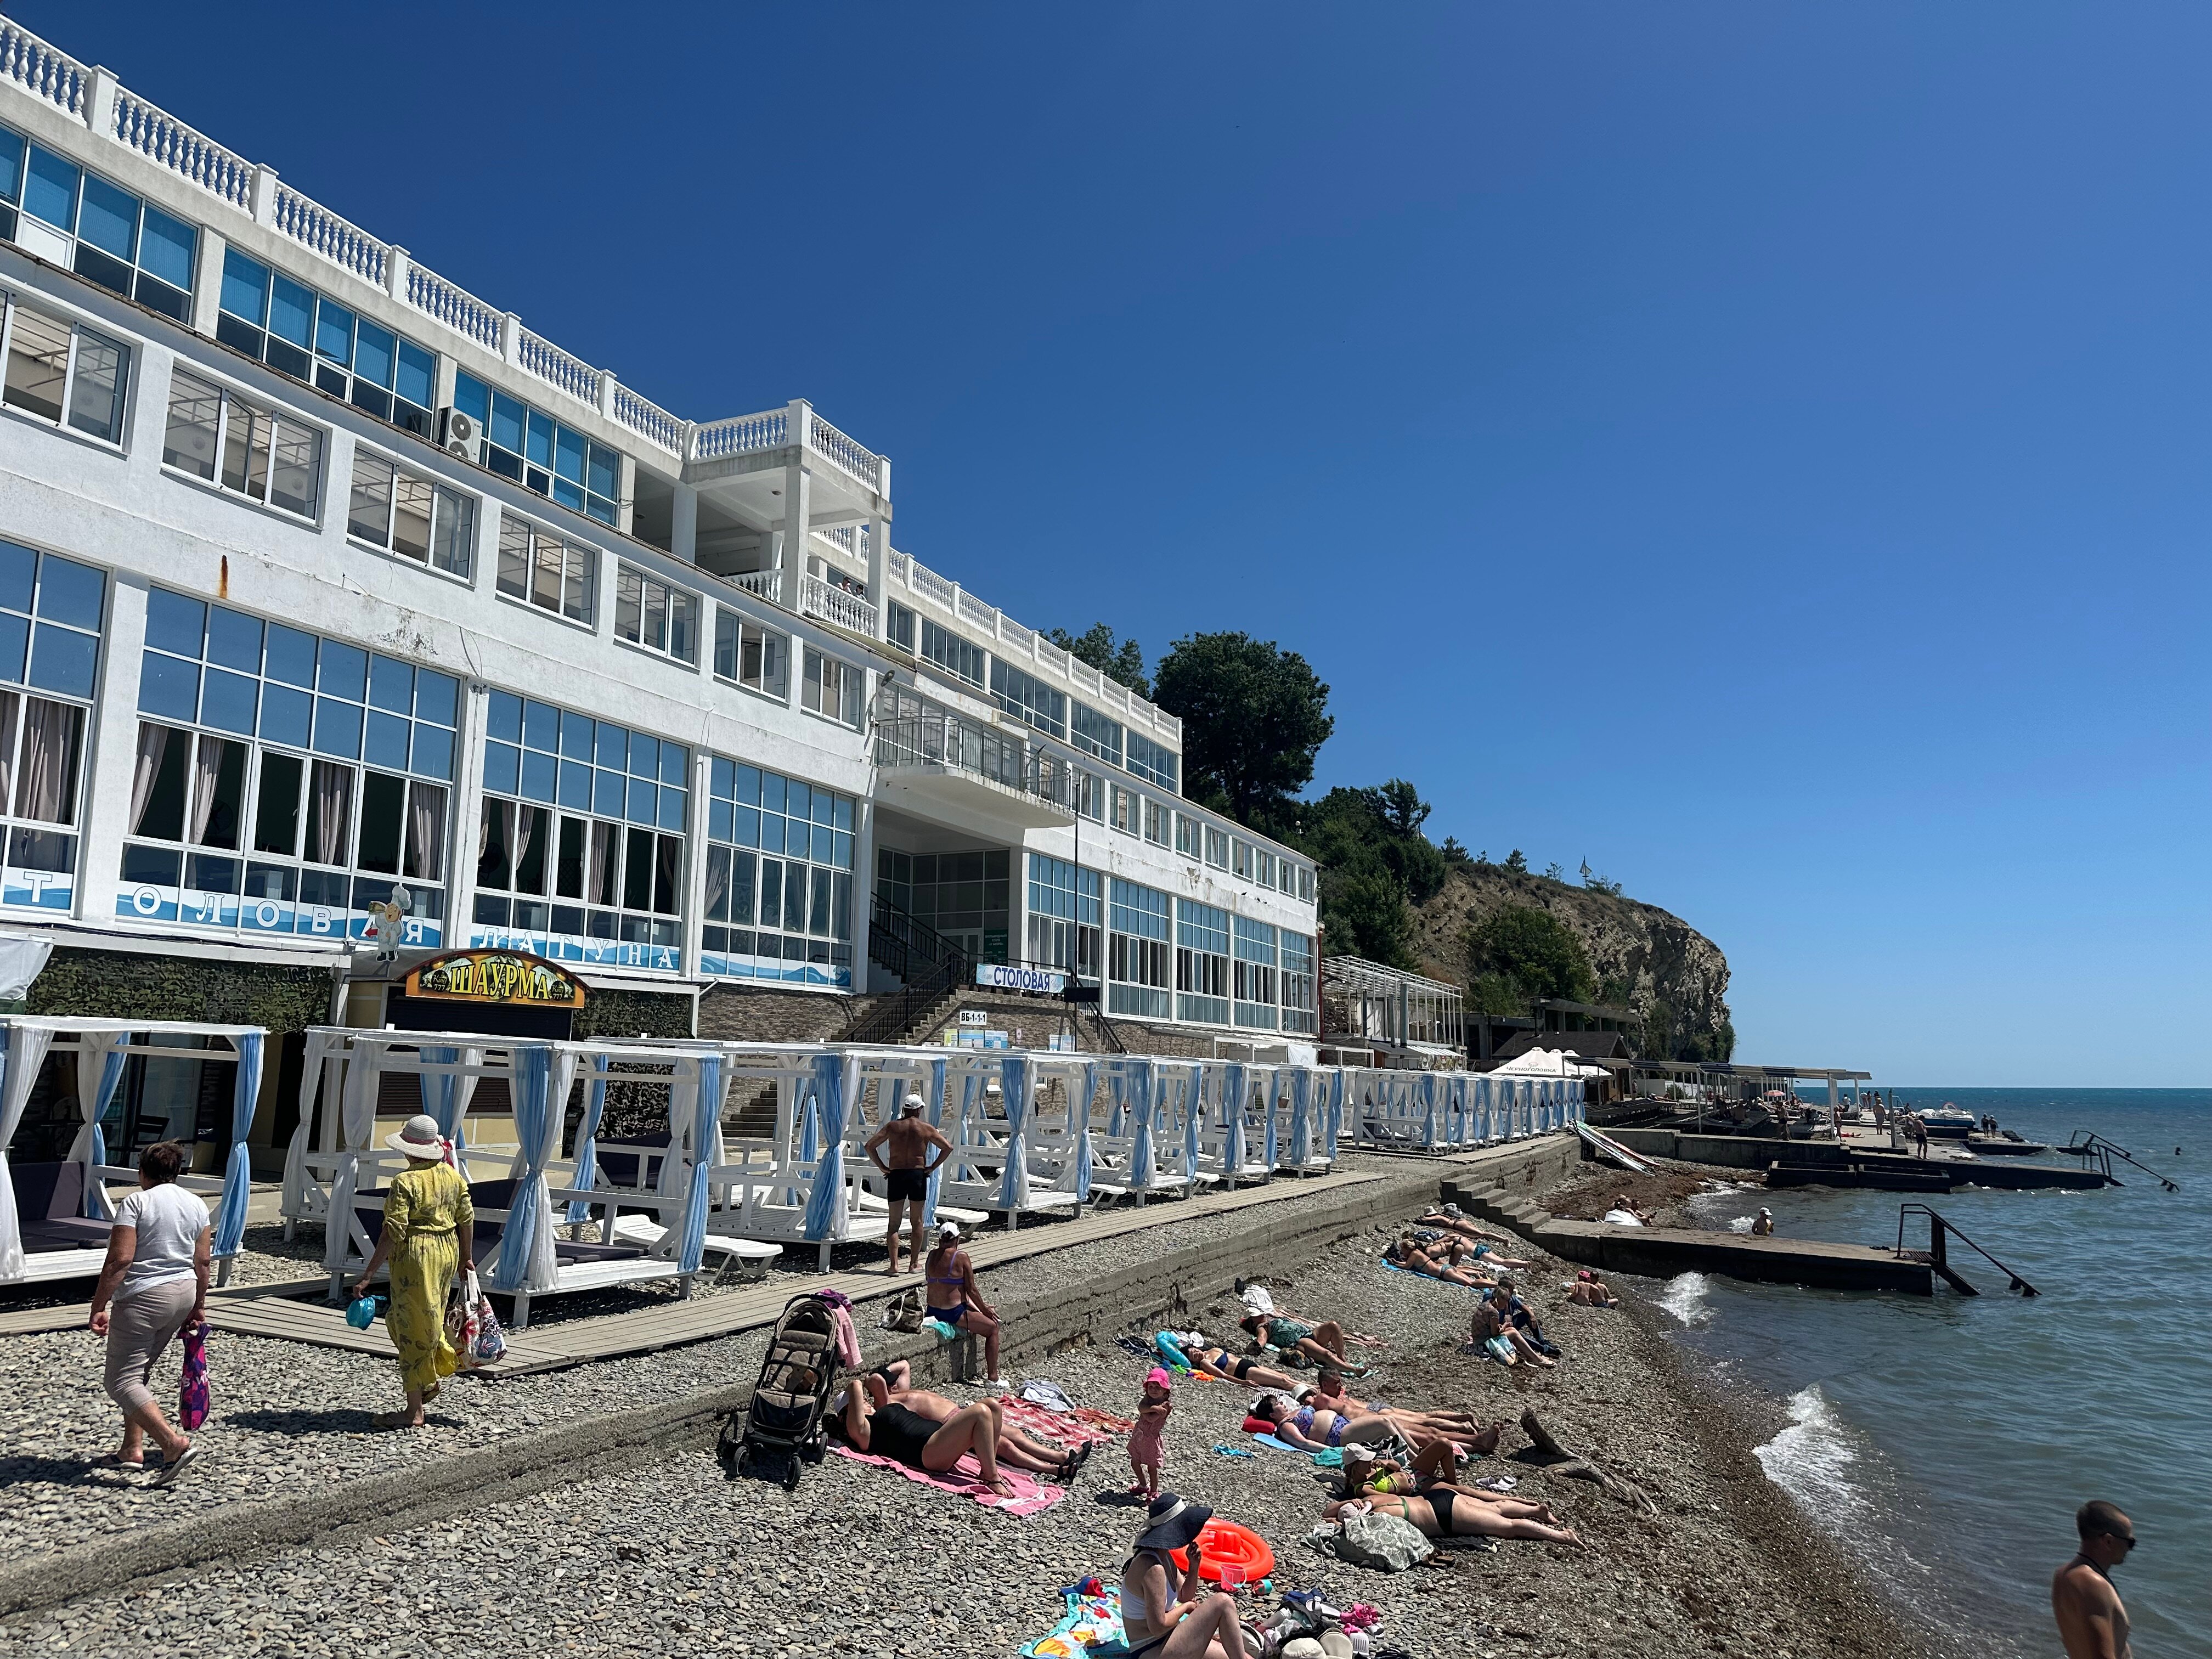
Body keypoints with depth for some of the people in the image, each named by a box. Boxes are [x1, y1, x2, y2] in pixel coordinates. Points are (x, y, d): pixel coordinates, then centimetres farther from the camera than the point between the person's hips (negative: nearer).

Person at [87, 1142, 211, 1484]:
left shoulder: (136, 1202, -10)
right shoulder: (197, 1204, 9)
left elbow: (120, 1260, -17)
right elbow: (202, 1261, 11)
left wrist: (99, 1308, -13)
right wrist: (198, 1306, 20)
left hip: (143, 1297, -7)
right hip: (183, 1293, 7)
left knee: (123, 1381, -4)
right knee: (140, 1373, 22)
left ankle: (174, 1444, -18)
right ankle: (133, 1448, 22)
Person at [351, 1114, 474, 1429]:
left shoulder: (405, 1182, -16)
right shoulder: (453, 1176, 4)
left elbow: (393, 1234, -19)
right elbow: (467, 1219, 10)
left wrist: (368, 1274, -14)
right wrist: (466, 1258, 23)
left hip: (416, 1254, -6)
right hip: (447, 1251, 7)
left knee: (412, 1327, 3)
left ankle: (414, 1412, 12)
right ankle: (434, 1376, 29)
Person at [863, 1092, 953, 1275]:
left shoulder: (892, 1126, 3)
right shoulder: (926, 1129, 1)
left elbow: (869, 1146, -2)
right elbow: (948, 1147, -2)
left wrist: (882, 1167, 2)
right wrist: (933, 1167, 2)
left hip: (895, 1175, 1)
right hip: (918, 1175, -1)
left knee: (893, 1222, 5)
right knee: (917, 1221, 13)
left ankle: (894, 1264, -4)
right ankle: (914, 1262, 17)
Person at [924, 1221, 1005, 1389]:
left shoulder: (932, 1255, 5)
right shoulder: (961, 1256, -14)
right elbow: (971, 1290, -9)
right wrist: (984, 1310, 8)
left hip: (932, 1311, 7)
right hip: (953, 1313, -7)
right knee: (993, 1328, 9)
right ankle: (993, 1378, 8)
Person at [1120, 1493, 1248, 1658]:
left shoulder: (1164, 1556, 6)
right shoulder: (1153, 1568, -24)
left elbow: (1184, 1597, 15)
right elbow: (1158, 1626, -24)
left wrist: (1194, 1567, -3)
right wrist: (1186, 1607, -7)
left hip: (1164, 1640, 10)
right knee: (1223, 1602, -17)